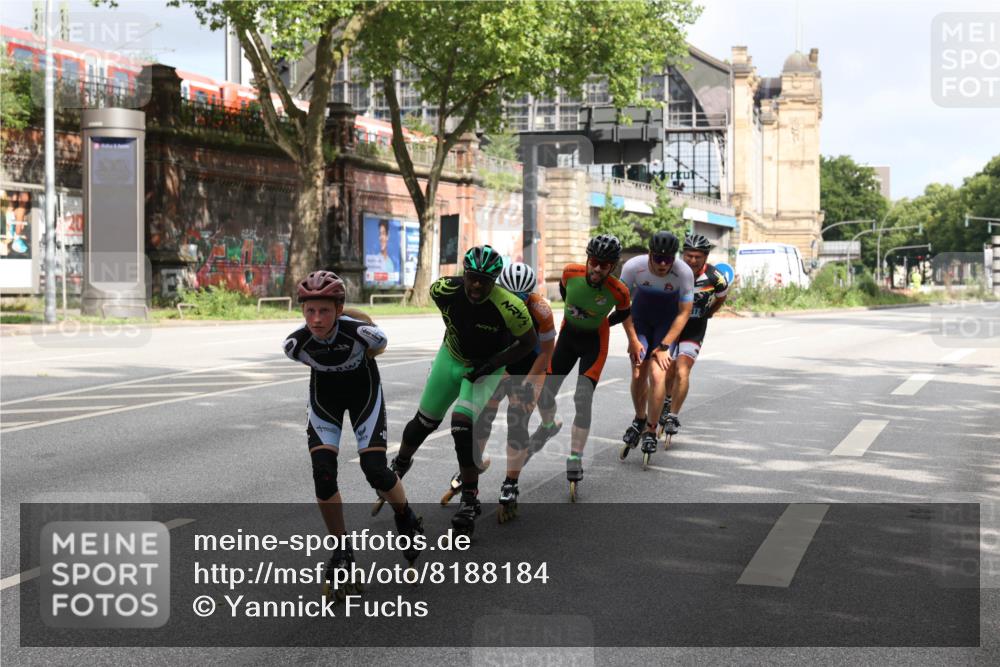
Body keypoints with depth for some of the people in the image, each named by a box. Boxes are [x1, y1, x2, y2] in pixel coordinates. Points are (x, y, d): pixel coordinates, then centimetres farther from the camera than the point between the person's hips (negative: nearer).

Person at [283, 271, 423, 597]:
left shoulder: (361, 331, -34)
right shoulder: (295, 343, -28)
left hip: (363, 387, -2)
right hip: (325, 391, 2)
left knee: (375, 469, -13)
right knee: (323, 473, -13)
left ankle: (407, 519, 20)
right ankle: (342, 549, 7)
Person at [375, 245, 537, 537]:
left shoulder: (508, 307, -35)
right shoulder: (445, 289, -25)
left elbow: (529, 341, -18)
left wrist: (492, 365, -21)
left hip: (485, 368, -3)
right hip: (451, 358, 4)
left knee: (462, 426, -21)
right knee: (424, 422, 14)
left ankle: (470, 499, -7)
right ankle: (399, 466, 42)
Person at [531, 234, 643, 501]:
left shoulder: (618, 291, -26)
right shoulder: (571, 272, -21)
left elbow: (624, 313, -1)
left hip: (595, 342, -3)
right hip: (568, 335, 3)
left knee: (583, 398, -16)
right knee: (544, 393, 2)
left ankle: (575, 459, -7)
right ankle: (548, 426, 37)